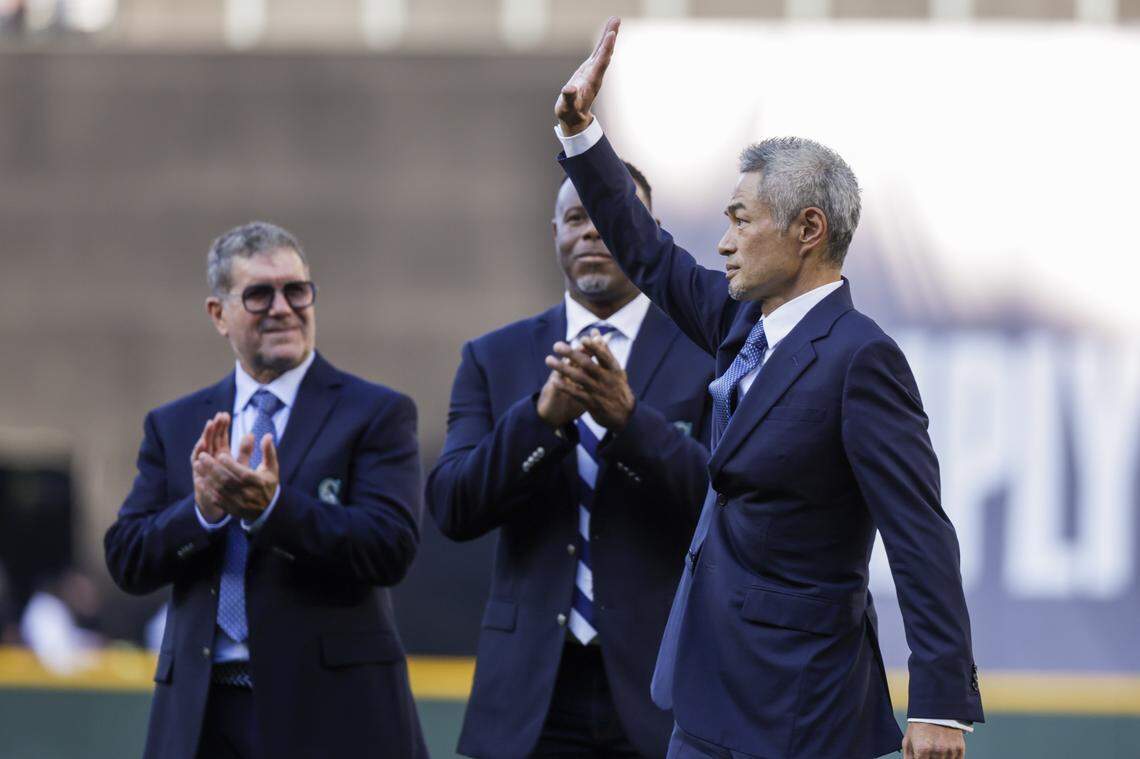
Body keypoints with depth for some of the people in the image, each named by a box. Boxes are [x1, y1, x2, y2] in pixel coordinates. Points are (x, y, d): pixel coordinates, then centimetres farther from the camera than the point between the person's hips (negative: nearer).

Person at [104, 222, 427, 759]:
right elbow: (126, 561, 5)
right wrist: (202, 509, -14)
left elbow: (391, 549, -10)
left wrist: (273, 508, -22)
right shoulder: (172, 427, 13)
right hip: (202, 715, 3)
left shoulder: (376, 414, 2)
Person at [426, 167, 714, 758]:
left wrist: (629, 417, -23)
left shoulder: (708, 355, 2)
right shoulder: (495, 358, 9)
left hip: (661, 686, -1)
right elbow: (452, 508, -2)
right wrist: (544, 415, -18)